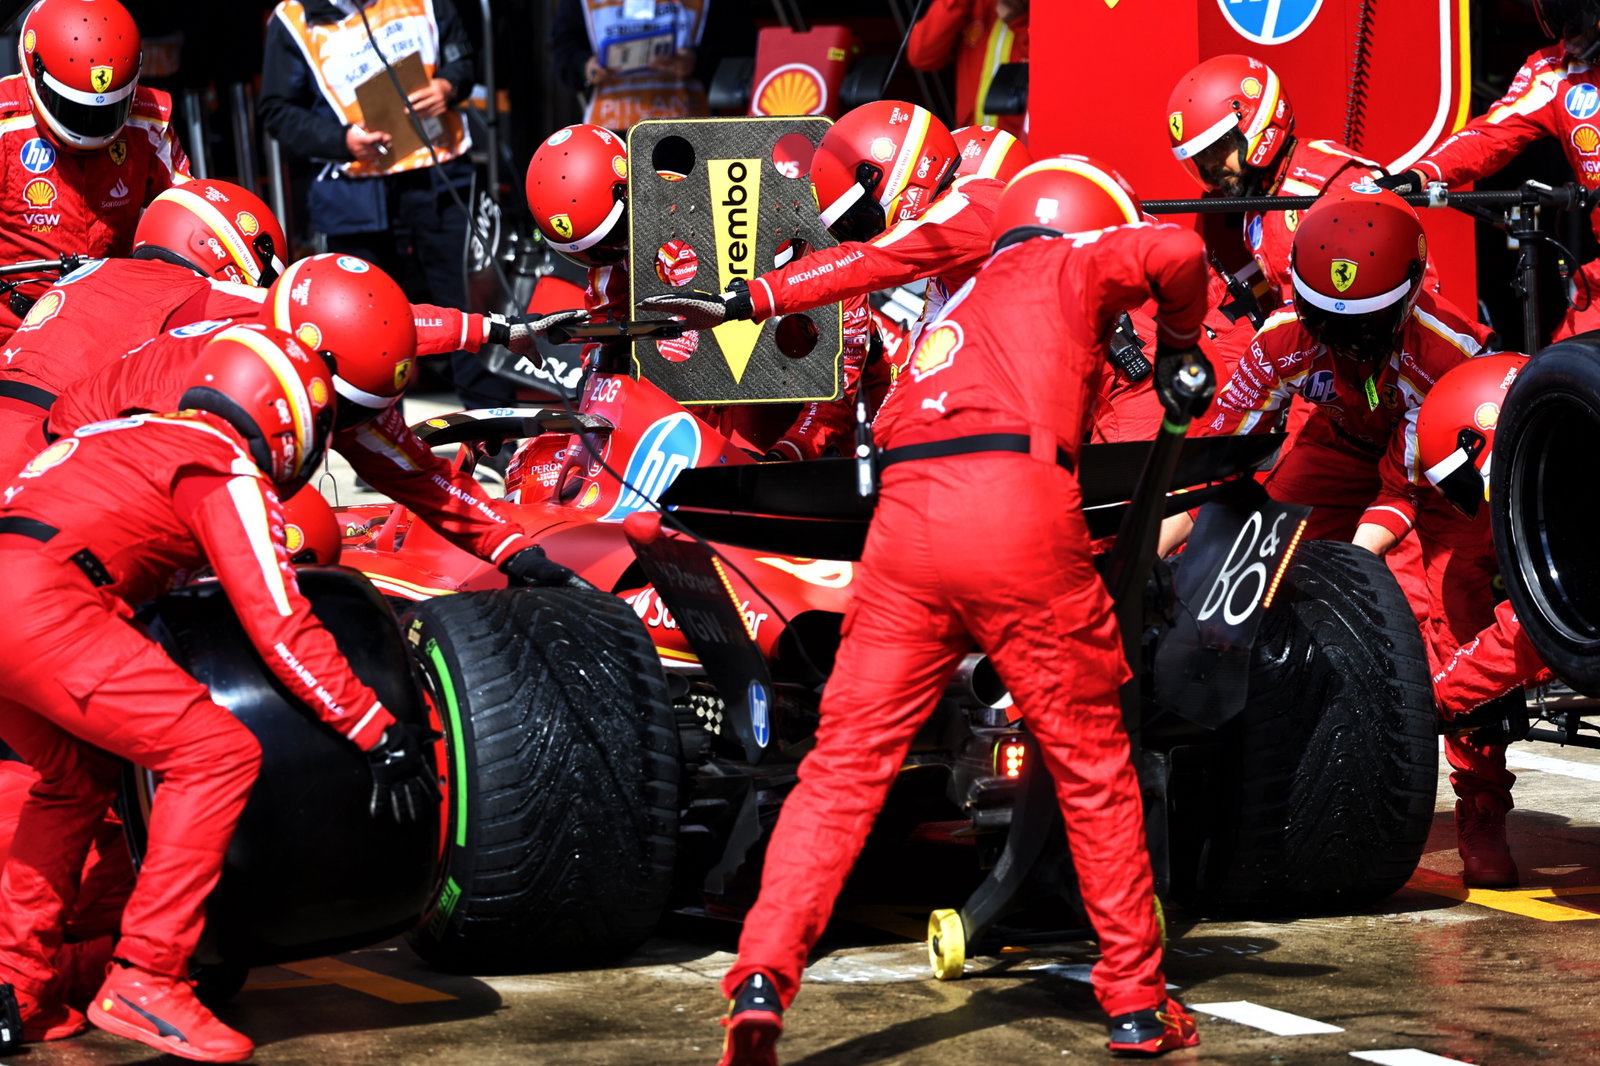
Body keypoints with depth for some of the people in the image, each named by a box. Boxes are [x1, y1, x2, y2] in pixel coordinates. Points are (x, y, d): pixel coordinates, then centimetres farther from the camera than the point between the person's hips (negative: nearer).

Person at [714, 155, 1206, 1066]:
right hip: (1020, 514, -4)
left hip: (906, 513, 5)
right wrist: (1180, 340, 18)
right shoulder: (1067, 266, 18)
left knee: (844, 768, 3)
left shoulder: (957, 309, 36)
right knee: (1094, 769, 10)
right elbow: (1174, 253, 0)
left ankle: (763, 977, -13)